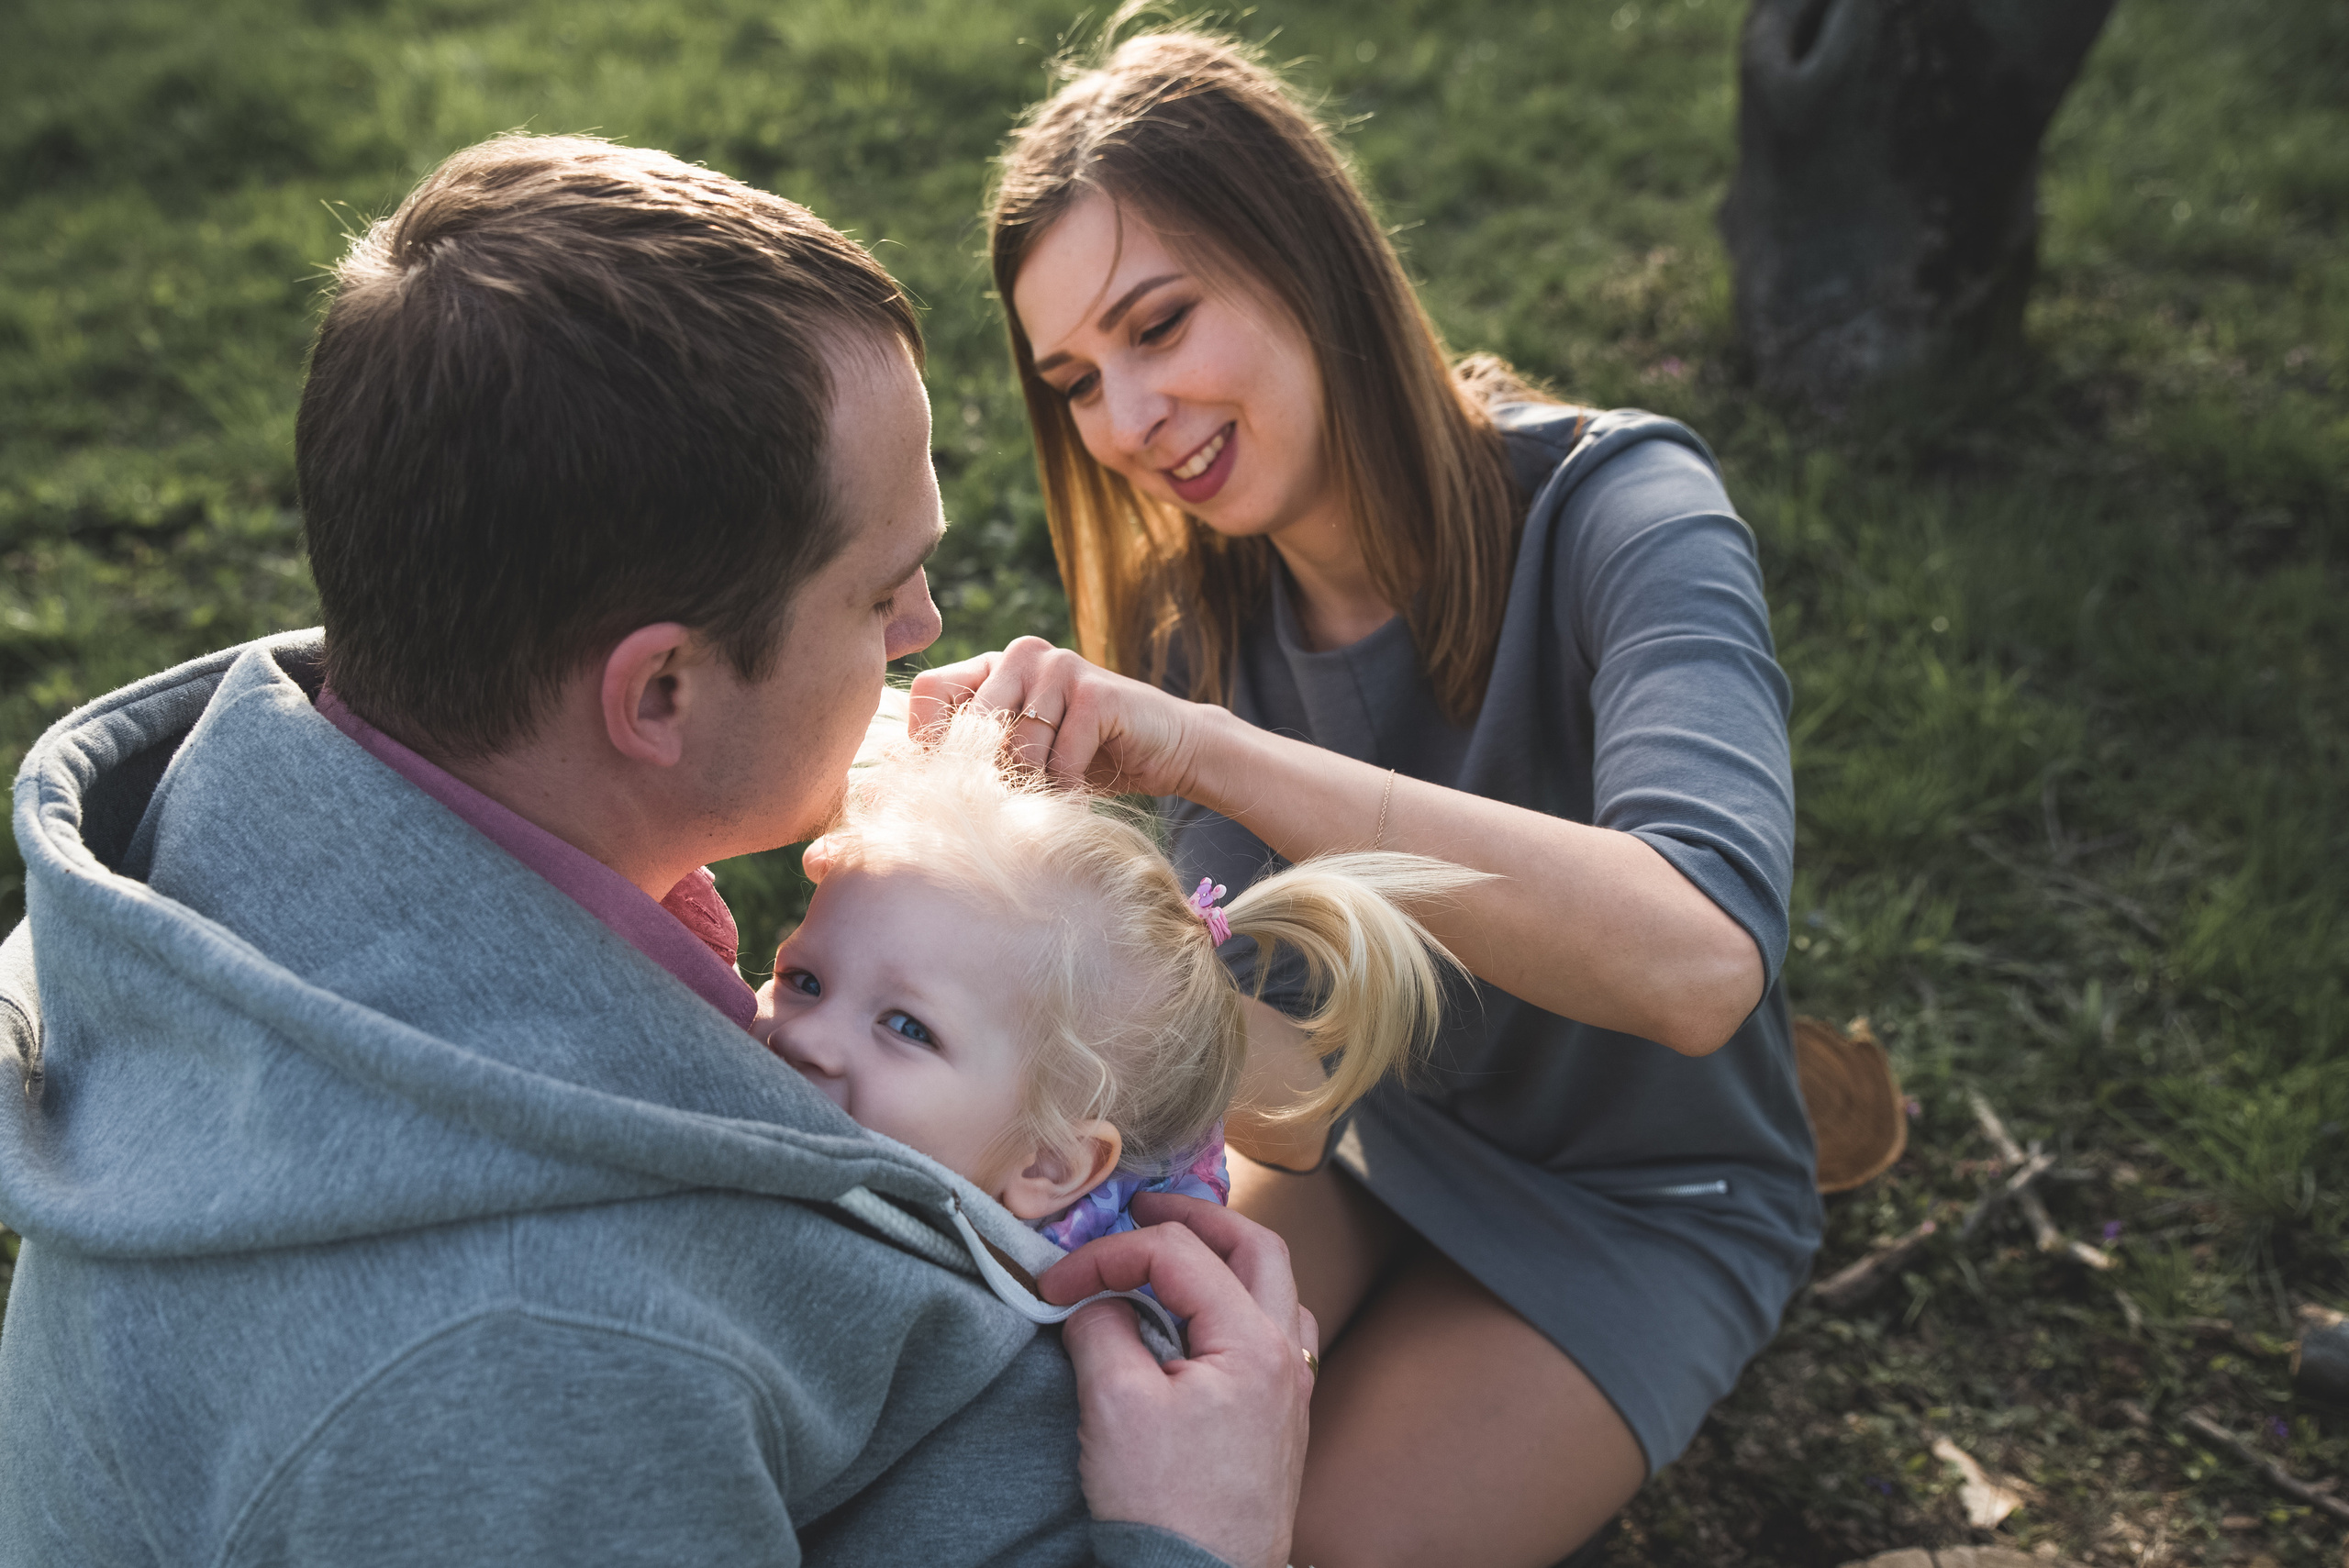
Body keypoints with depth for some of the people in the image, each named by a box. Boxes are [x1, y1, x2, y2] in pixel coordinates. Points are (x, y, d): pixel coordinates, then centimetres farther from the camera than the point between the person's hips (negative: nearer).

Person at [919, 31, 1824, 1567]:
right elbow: (1290, 1096, -15)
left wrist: (1201, 748, -50)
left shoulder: (1616, 510, -26)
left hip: (1641, 1199, -4)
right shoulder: (1202, 617, -10)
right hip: (1370, 1138, 4)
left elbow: (1699, 963, -45)